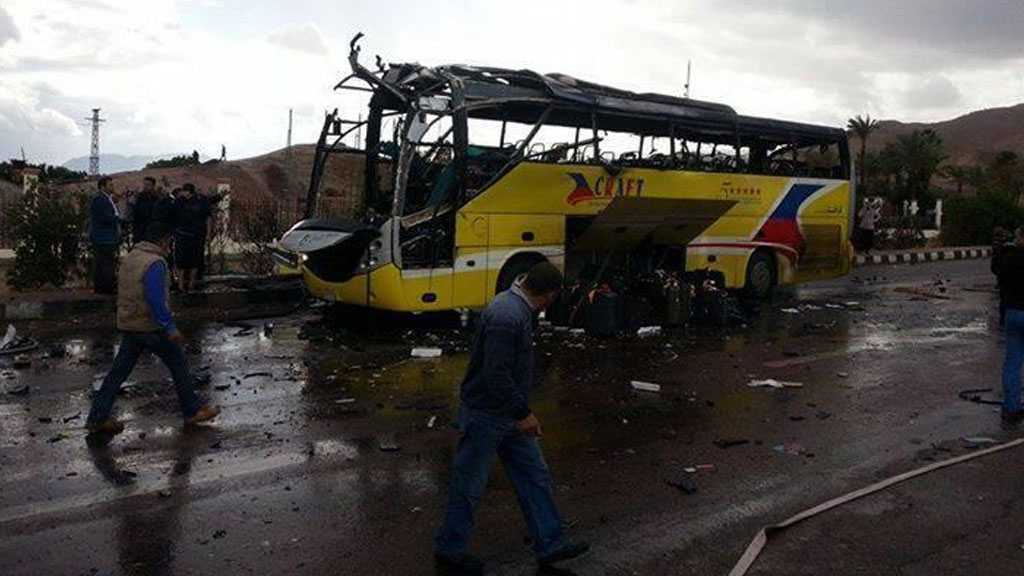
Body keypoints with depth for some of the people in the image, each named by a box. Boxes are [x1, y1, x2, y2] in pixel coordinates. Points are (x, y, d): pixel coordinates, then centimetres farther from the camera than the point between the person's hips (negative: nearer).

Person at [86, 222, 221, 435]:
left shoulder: (131, 257, 11)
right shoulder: (155, 263, -19)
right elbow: (156, 300, -24)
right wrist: (170, 328, -19)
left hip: (127, 324, 9)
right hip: (150, 326, -8)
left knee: (120, 369, 11)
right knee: (179, 363, 6)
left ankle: (97, 418, 12)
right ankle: (192, 411, 15)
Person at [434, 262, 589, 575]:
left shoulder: (518, 309, 5)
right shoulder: (506, 317, -27)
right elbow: (496, 374, -29)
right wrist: (523, 413, -22)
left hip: (510, 415, 10)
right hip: (486, 416, -10)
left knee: (535, 477, 13)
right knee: (469, 487, 7)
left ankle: (549, 545, 23)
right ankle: (448, 551, 24)